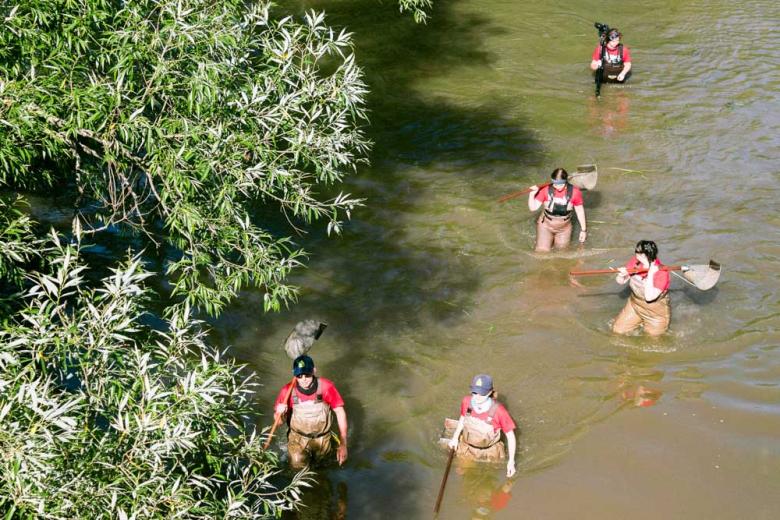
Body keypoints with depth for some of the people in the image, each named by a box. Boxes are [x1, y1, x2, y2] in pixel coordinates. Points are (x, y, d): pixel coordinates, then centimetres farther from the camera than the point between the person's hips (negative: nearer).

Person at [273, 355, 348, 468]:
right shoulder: (288, 390, -19)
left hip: (321, 438, 0)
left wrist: (343, 444, -15)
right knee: (298, 464, -15)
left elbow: (340, 413, -13)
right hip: (298, 437, 0)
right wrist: (279, 413, -34)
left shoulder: (326, 386, -22)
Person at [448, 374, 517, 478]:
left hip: (489, 454, -3)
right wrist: (455, 437, 10)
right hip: (467, 451, 3)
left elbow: (510, 436, -20)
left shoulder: (498, 410, -33)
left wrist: (511, 461, -17)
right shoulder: (466, 402, -22)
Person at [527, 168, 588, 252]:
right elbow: (533, 207, -15)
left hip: (564, 228, 1)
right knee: (542, 251, -7)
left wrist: (583, 230, 0)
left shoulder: (574, 192, -19)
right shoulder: (546, 190, -20)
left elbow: (580, 211, -6)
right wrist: (532, 194, -33)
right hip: (546, 225, -1)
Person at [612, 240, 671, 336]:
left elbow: (649, 297, -37)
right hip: (635, 304, 5)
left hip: (655, 309, -5)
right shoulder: (634, 262, -15)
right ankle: (641, 320, 25)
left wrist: (650, 275, -41)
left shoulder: (661, 273, -30)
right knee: (618, 329, 1)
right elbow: (621, 282, -5)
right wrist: (621, 275, -29)